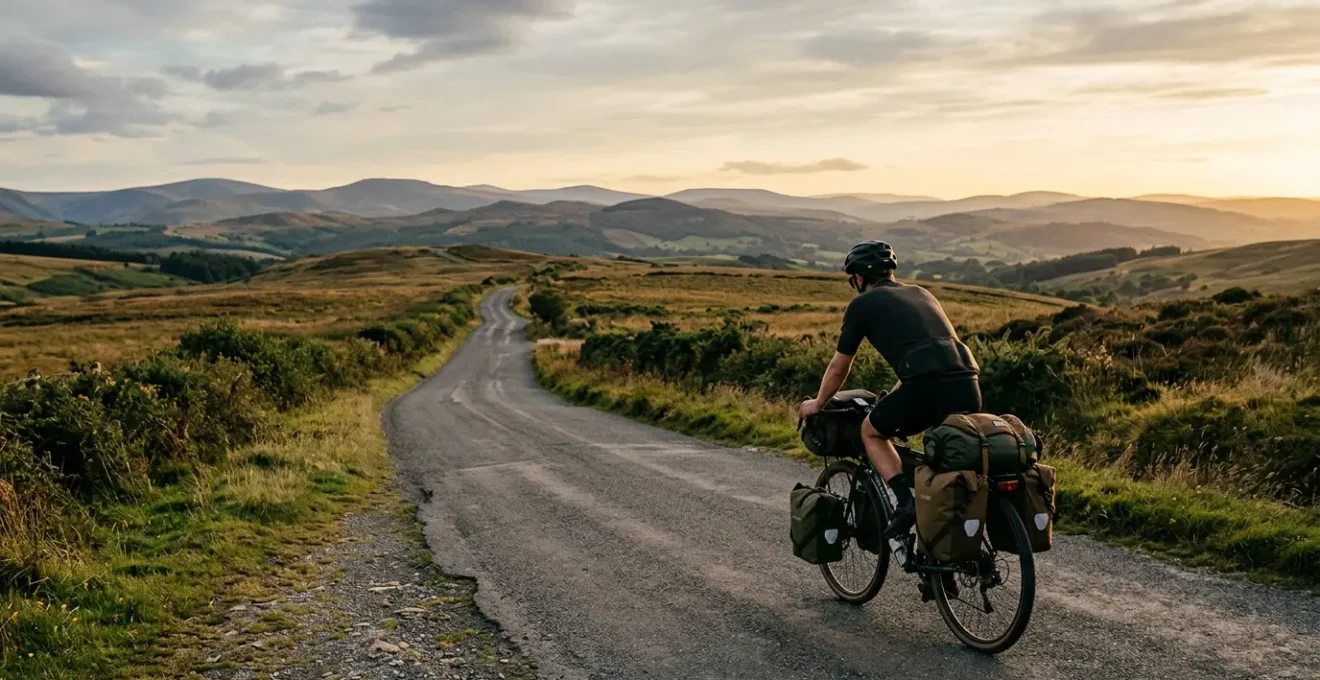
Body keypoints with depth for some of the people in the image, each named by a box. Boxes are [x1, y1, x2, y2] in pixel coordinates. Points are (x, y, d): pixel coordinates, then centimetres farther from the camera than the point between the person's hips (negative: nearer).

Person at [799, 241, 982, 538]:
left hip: (927, 386, -6)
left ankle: (906, 501, 3)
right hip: (968, 386, 6)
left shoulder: (863, 304, 14)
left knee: (871, 432, 20)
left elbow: (839, 368, 22)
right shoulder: (921, 294, 31)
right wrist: (895, 399, 56)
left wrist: (817, 404, 40)